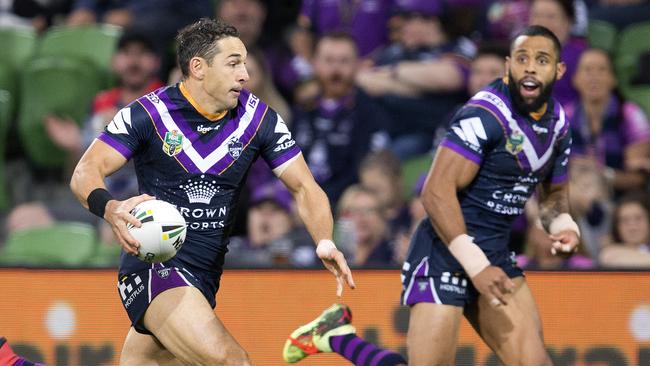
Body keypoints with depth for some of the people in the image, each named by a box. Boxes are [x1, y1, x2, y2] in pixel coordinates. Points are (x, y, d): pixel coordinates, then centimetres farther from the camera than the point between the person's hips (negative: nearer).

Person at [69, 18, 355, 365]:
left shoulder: (259, 118, -1)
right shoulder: (148, 114, -11)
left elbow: (304, 187, 0)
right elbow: (85, 173, -15)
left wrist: (325, 241, -21)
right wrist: (110, 209, -38)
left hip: (205, 277, 5)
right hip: (152, 267, -5)